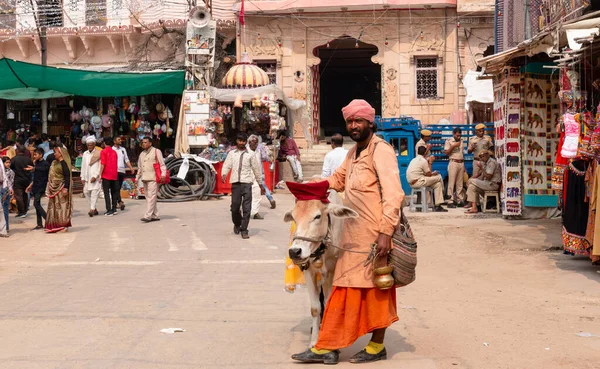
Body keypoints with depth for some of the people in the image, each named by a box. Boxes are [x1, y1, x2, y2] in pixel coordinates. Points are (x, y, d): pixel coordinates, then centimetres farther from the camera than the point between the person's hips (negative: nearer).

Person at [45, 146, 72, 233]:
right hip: (54, 189, 9)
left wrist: (66, 188, -25)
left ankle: (64, 226, -1)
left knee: (62, 206, -5)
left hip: (61, 188, -9)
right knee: (54, 207, 10)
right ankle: (56, 226, 16)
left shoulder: (63, 163, -13)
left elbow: (67, 176, -20)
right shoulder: (55, 163, 14)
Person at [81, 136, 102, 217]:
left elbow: (100, 166, -8)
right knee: (86, 192, 4)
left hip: (96, 177, -6)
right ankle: (94, 209, 12)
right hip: (87, 177, 6)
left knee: (94, 192, -13)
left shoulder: (99, 153, -4)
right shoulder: (85, 153, 15)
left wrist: (95, 176, -14)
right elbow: (83, 166, 16)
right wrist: (83, 177, 9)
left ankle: (92, 209, -17)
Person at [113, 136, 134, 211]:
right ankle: (120, 202, -23)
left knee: (119, 188, 8)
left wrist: (131, 167, 5)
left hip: (122, 171, 6)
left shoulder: (123, 149, 17)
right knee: (116, 188, -13)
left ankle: (115, 203, 15)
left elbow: (126, 159, 18)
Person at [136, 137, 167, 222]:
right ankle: (155, 216, 11)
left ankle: (148, 216, -16)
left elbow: (162, 164, -6)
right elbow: (139, 168, 28)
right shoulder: (142, 154, 21)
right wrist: (137, 178, 24)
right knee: (148, 198, 7)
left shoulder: (156, 152, 0)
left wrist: (163, 174, -18)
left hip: (153, 178, -8)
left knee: (151, 197, -12)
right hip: (145, 179, 8)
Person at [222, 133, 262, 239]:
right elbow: (226, 165, 5)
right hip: (235, 182, 1)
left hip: (247, 183, -1)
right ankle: (237, 224, 32)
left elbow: (256, 168, 12)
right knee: (235, 207, 4)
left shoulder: (250, 155, 7)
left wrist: (260, 182, 16)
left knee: (247, 208, -6)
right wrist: (224, 174, -15)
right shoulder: (231, 153, 10)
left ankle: (244, 230, 1)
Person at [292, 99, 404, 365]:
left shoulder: (380, 150, -11)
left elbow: (393, 194, -18)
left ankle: (377, 347, 18)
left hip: (375, 234, -8)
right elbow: (338, 179, 29)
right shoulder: (354, 152, 16)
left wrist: (386, 232, -23)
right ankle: (327, 347, 14)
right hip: (354, 235, 8)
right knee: (347, 290, 10)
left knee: (376, 290, 4)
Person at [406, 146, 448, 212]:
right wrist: (430, 163, 5)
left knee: (437, 184, 13)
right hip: (418, 182, -9)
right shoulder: (423, 160, -10)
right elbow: (429, 174, -3)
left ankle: (437, 206, 7)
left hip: (412, 183, 9)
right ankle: (442, 193, 16)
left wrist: (432, 173, 20)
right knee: (439, 177, -2)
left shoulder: (414, 160, 17)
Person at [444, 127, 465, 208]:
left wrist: (463, 165, 17)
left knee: (460, 183, 5)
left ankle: (460, 200, 7)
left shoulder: (461, 141, 16)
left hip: (461, 163, 5)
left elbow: (463, 153, 20)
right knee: (451, 182, -8)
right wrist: (453, 146, -14)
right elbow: (446, 152, -6)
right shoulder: (448, 141, 0)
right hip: (453, 163, -5)